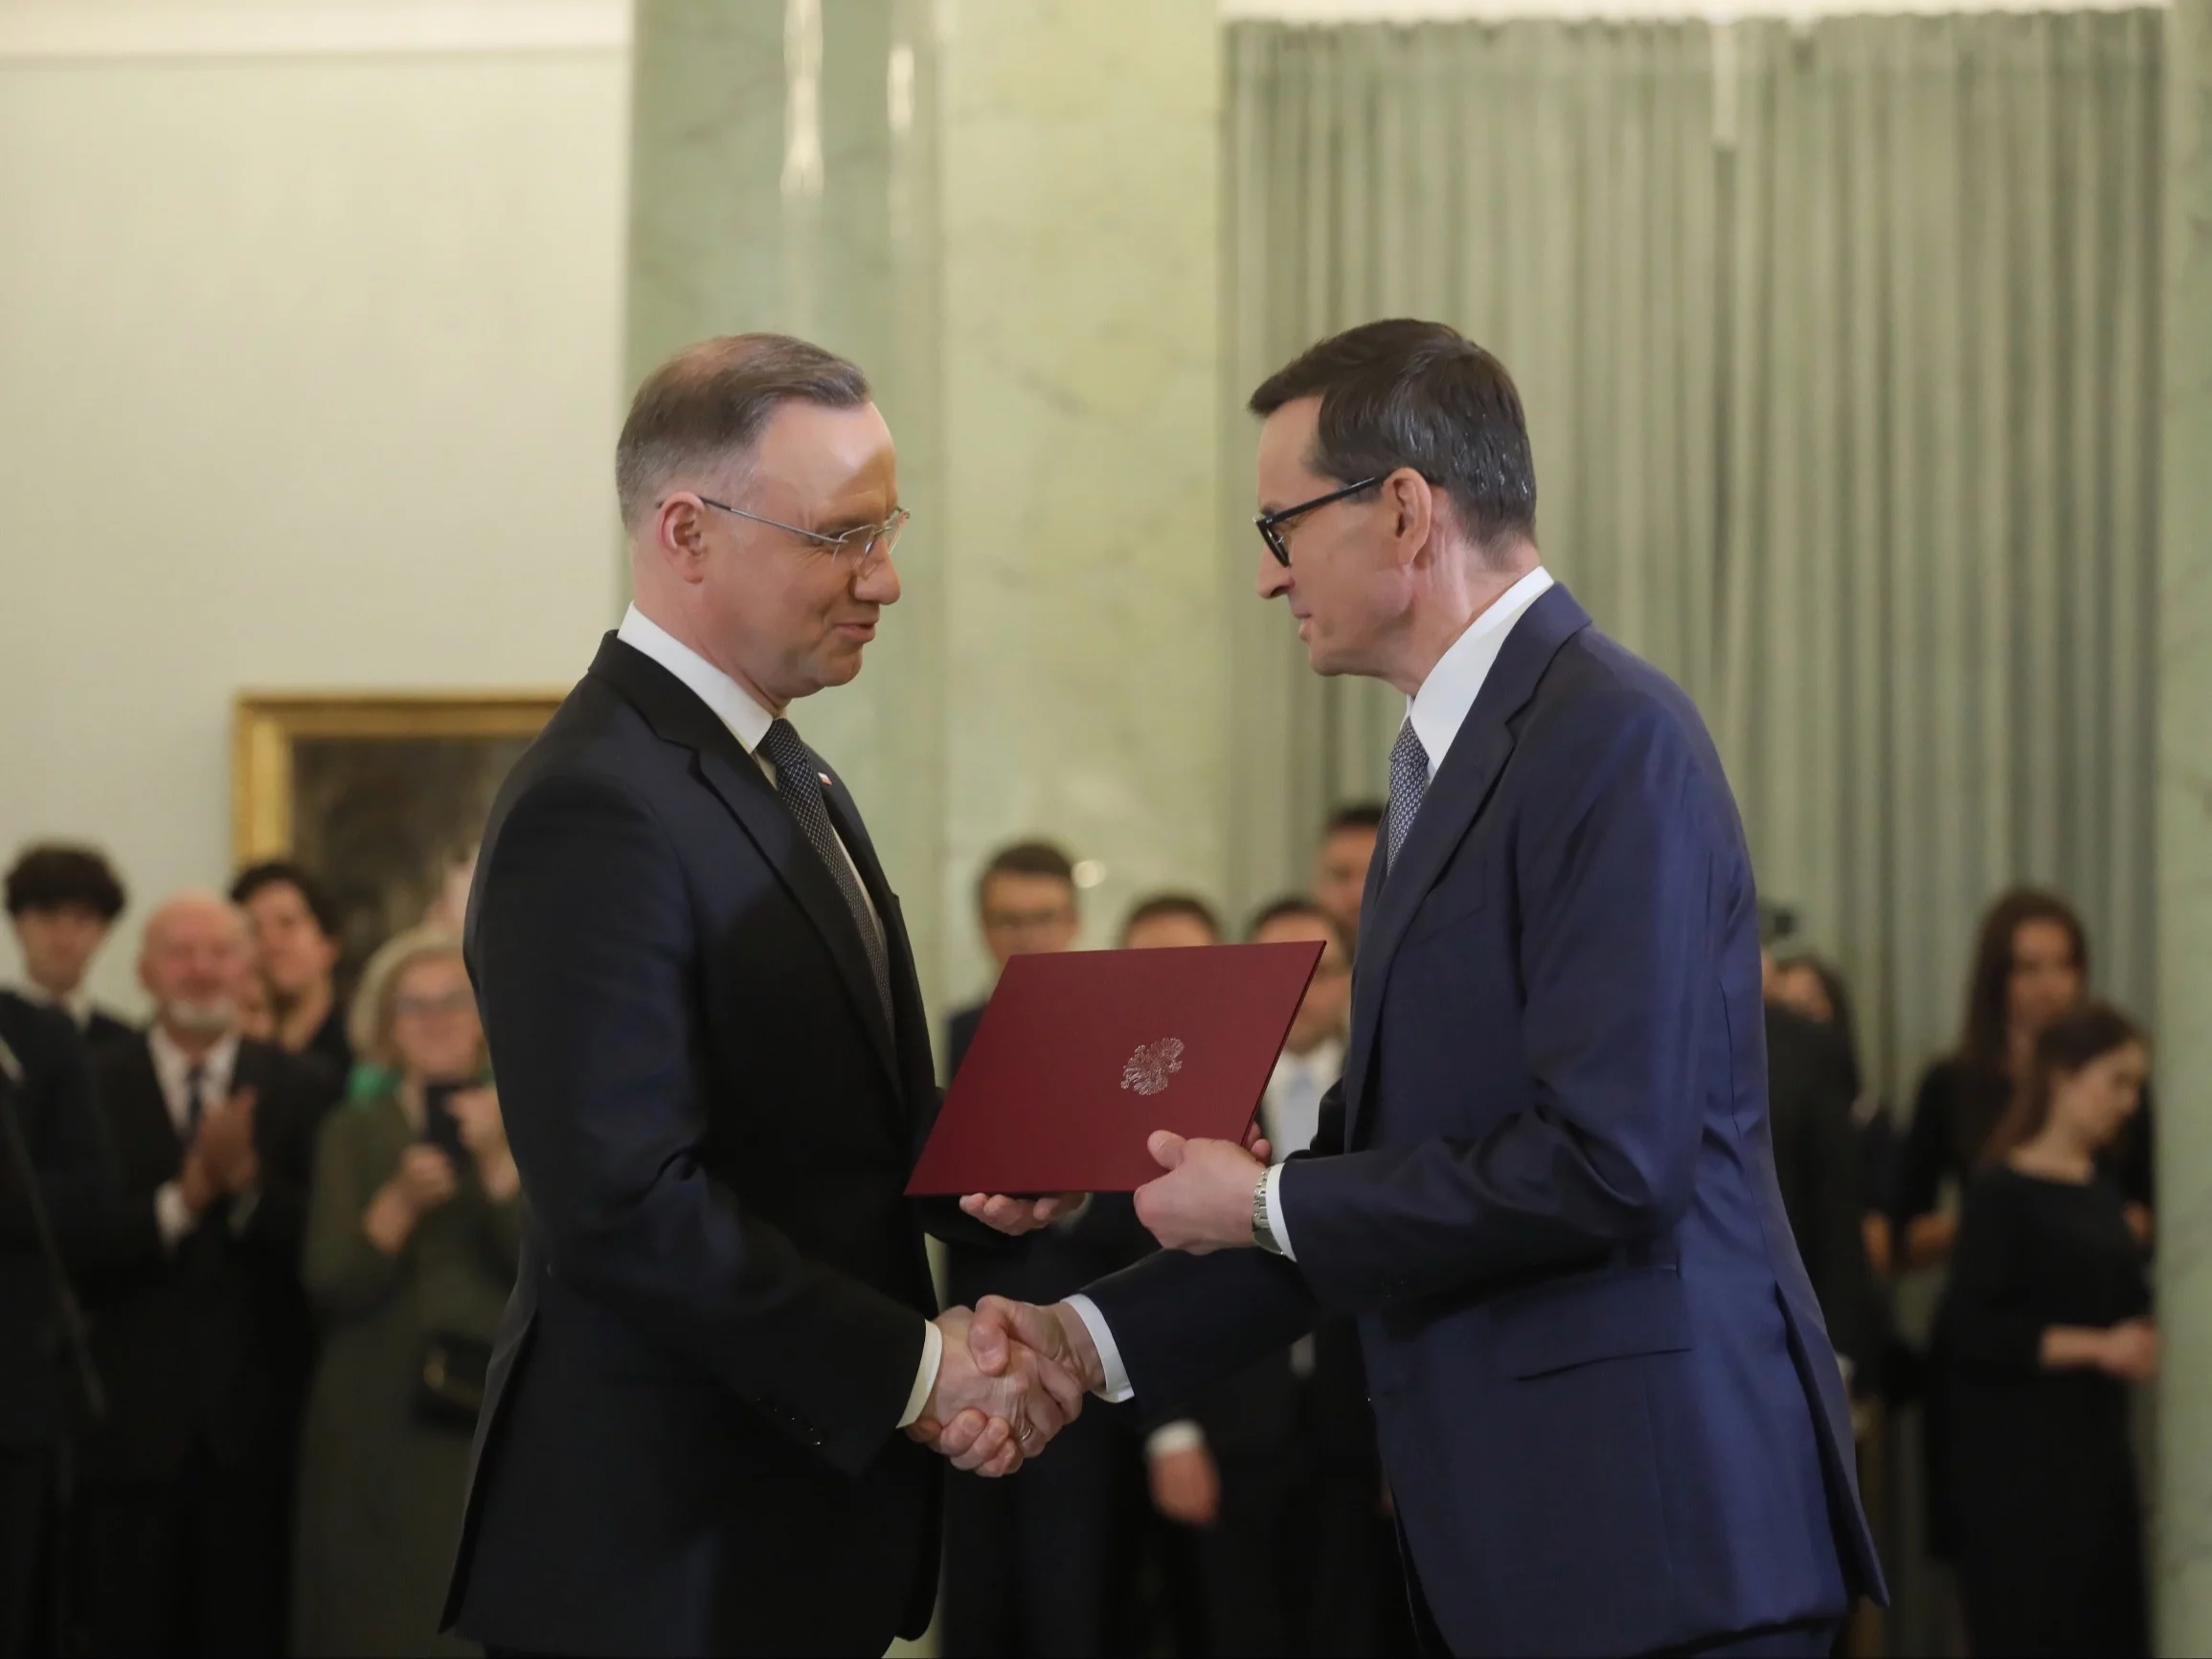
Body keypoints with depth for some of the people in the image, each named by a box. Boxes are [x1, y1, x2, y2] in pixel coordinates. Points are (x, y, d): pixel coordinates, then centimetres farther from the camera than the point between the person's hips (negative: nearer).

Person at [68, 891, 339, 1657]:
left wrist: (247, 1178, -20)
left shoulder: (303, 1091, 6)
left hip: (256, 1429, 1)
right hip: (130, 1428, -1)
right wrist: (184, 1195, -18)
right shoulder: (90, 1088, 2)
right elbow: (73, 1252, -7)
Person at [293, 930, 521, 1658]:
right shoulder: (352, 1133, 7)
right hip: (378, 1430, 0)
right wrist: (401, 1202, -18)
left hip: (493, 1424, 0)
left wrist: (497, 1162, -14)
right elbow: (330, 1286, -4)